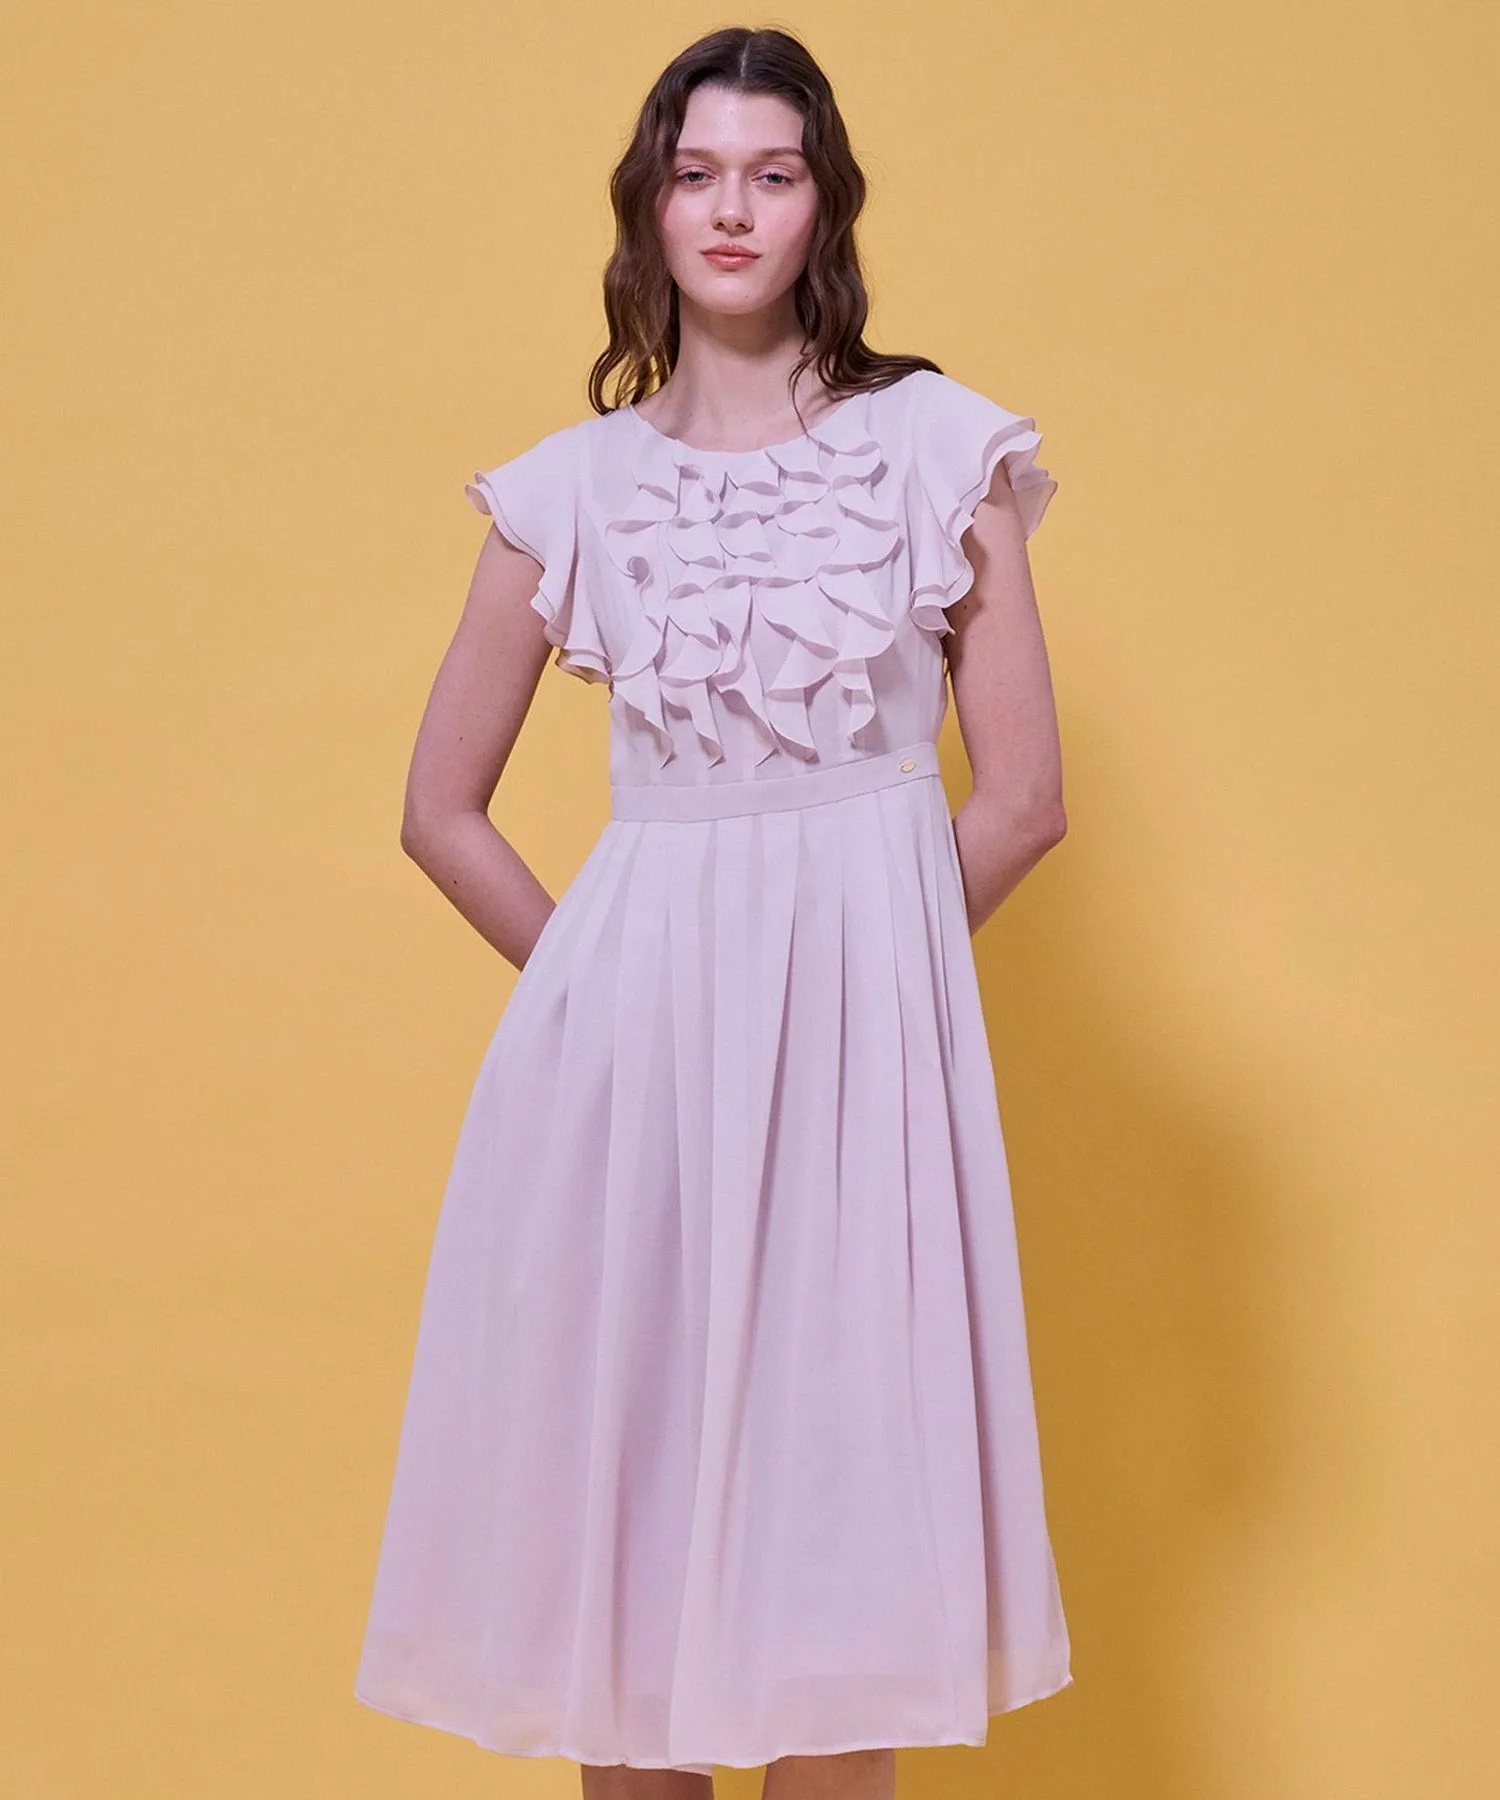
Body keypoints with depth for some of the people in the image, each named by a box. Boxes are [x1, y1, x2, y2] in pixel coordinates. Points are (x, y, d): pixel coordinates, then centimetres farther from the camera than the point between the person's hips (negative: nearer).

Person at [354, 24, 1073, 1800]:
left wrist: (849, 953, 5)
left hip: (861, 1042, -1)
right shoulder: (569, 486, 5)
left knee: (827, 1500, 3)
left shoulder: (942, 444, 1)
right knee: (622, 1483, 6)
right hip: (630, 1037, 2)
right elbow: (443, 811, 10)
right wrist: (598, 973, 7)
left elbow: (1022, 797, 0)